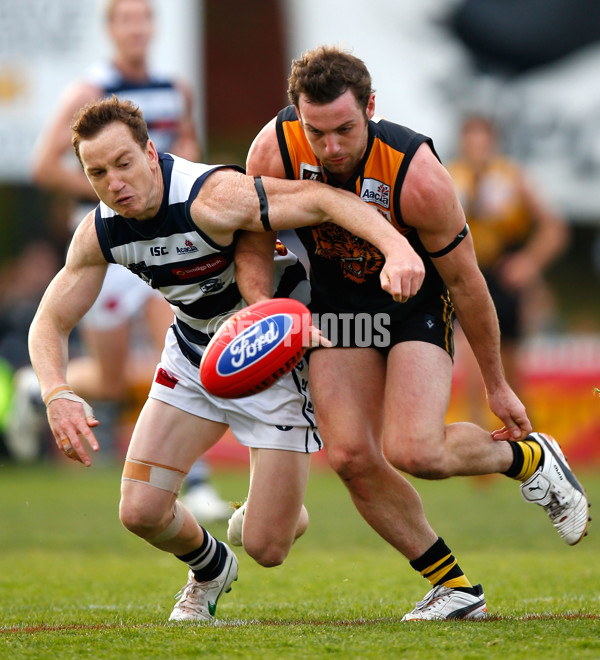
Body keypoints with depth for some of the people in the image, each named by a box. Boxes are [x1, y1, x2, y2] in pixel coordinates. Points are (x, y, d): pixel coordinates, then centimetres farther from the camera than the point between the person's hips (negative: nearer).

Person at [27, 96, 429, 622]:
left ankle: (287, 509, 33)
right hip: (194, 355, 5)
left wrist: (397, 247, -60)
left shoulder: (210, 198, -33)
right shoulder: (99, 232, -13)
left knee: (267, 549, -7)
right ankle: (210, 569, 29)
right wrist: (58, 395, -24)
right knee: (141, 512, -7)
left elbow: (323, 199, -42)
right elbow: (50, 324, -3)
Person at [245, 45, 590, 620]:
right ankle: (451, 586, 8)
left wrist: (496, 385, -8)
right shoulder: (274, 150, -24)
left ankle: (528, 458, 11)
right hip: (336, 302, 4)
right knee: (350, 456, -10)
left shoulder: (418, 177, -32)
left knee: (413, 450, -22)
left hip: (417, 302, -4)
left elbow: (465, 282, -18)